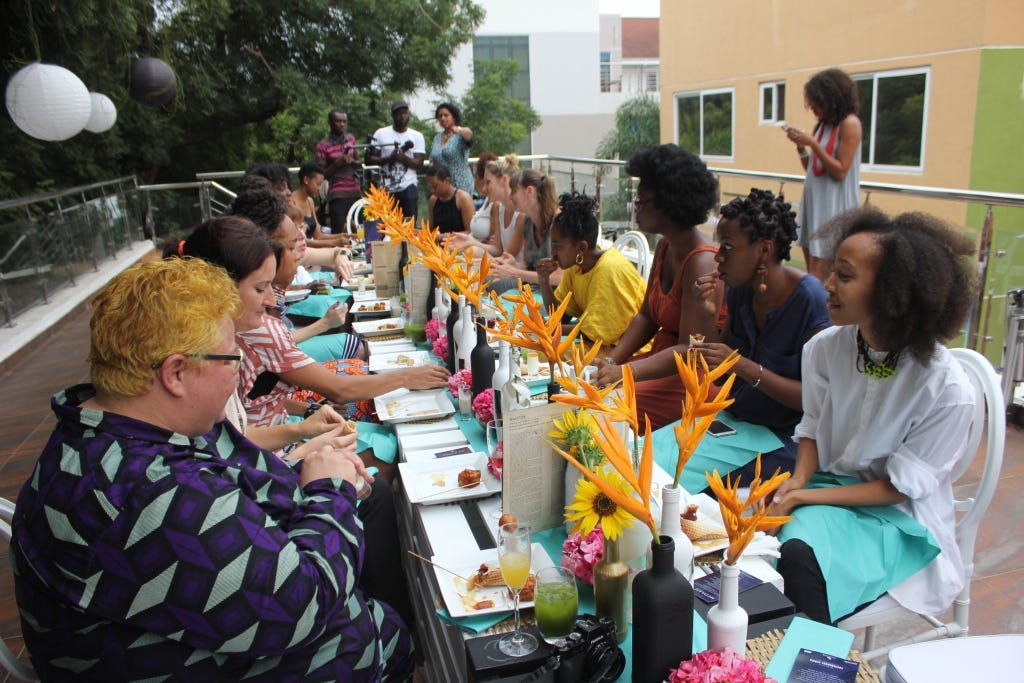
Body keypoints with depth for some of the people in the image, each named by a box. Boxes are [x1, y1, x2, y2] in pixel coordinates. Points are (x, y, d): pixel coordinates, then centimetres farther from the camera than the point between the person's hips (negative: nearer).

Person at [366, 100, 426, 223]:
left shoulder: (417, 136, 7)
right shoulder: (381, 133, 7)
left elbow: (419, 164, -1)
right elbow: (369, 159, 3)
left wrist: (403, 157, -20)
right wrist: (388, 159, -14)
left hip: (408, 188, 0)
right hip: (386, 189, 0)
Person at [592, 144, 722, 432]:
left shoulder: (702, 263, -21)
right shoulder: (665, 247, 7)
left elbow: (690, 350, -26)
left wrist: (622, 373, -34)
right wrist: (611, 360, -2)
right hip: (663, 361, 9)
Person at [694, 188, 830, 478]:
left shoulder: (810, 299, -19)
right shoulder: (740, 289, 0)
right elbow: (717, 371, 6)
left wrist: (743, 366, -27)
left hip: (784, 438, -6)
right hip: (734, 419, 6)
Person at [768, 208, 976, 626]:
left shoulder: (949, 390, -20)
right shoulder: (826, 347, -9)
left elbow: (901, 486, -13)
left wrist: (803, 496, -18)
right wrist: (797, 481, -14)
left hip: (899, 516, -4)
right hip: (827, 482, 4)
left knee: (800, 560, -31)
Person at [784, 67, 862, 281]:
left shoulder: (849, 124, -11)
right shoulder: (822, 125, 12)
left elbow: (840, 172, -16)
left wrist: (813, 143, -19)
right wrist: (800, 146, -2)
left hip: (833, 204, -8)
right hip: (814, 200, 8)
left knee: (819, 273, -8)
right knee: (811, 268, 11)